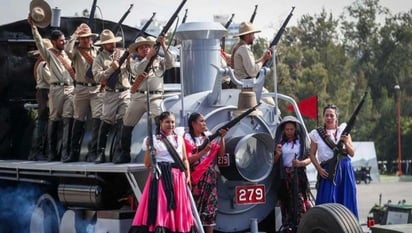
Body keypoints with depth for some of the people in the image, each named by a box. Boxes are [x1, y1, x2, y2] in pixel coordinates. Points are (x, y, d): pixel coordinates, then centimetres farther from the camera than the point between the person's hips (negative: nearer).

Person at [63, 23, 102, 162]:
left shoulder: (97, 51, 11)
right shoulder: (76, 51, 5)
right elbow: (67, 50, -17)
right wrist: (75, 34, -10)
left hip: (96, 89, 0)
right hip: (81, 89, 0)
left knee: (97, 118, -12)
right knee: (78, 121, 7)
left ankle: (93, 152, -10)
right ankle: (74, 152, 14)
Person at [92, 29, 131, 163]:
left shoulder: (122, 53, 11)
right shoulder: (99, 59, 5)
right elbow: (97, 77, -8)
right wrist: (112, 68, -14)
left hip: (125, 92, 1)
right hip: (111, 94, -1)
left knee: (123, 122, -4)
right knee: (106, 122, -4)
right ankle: (100, 153, 0)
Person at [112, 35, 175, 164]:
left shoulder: (158, 60, 11)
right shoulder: (134, 62, 12)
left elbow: (170, 63, -7)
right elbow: (138, 70, -10)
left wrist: (164, 47, -15)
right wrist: (149, 56, -17)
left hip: (155, 96, -2)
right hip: (138, 96, 3)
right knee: (127, 124, 6)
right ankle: (124, 153, 19)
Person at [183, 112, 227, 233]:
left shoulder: (209, 136, 10)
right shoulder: (188, 138, -2)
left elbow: (221, 153, 5)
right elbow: (188, 159, -11)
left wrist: (222, 138, -8)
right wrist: (204, 151, -20)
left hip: (210, 178, 4)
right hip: (196, 178, -4)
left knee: (210, 207, 1)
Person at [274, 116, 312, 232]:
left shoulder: (301, 141, 4)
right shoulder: (280, 142, 8)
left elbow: (309, 158, 2)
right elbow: (274, 162, 9)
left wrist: (301, 163, -17)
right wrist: (277, 154, -12)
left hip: (299, 176, -2)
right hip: (284, 176, 2)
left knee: (300, 202, -11)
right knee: (285, 203, 1)